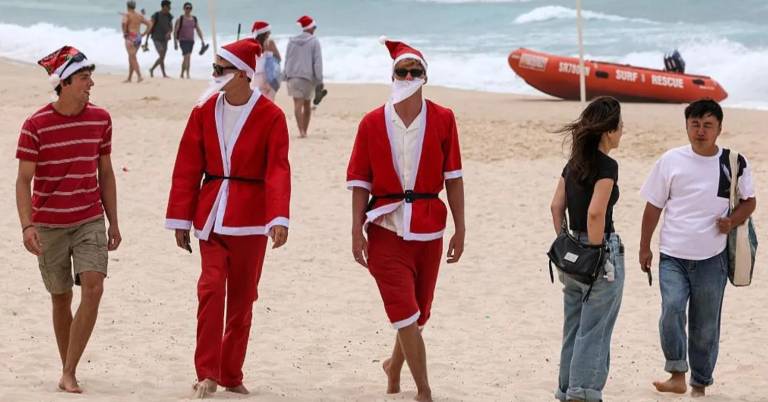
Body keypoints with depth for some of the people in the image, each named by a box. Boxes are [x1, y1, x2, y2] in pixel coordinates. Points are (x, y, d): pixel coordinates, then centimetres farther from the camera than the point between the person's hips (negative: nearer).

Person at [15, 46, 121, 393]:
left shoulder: (100, 119, 1)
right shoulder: (36, 126, -11)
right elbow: (24, 180, -11)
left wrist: (113, 222, 10)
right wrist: (27, 226, -23)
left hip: (90, 221, 2)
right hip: (49, 225, -2)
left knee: (93, 288, -16)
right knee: (61, 298, 7)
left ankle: (69, 374, -11)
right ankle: (67, 371, 24)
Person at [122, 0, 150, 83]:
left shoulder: (127, 15, -3)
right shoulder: (139, 16, 15)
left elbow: (124, 23, -23)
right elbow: (149, 24, 13)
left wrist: (124, 33, -10)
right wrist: (144, 33, 13)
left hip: (130, 38, -7)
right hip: (138, 38, 7)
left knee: (133, 58, -10)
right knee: (131, 58, 16)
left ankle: (139, 76, -22)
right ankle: (129, 78, 20)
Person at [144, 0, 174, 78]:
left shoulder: (169, 16, 4)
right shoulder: (156, 16, -13)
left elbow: (171, 28, 7)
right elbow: (149, 28, -12)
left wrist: (169, 32, -19)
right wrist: (146, 41, -14)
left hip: (164, 40, 6)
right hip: (157, 39, -6)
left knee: (162, 58, 7)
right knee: (161, 56, -17)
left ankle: (152, 69, 28)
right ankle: (164, 74, -12)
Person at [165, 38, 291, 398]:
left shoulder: (270, 117, -5)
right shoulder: (204, 111, 2)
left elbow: (278, 170, -12)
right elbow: (187, 167, 5)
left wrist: (279, 218, -24)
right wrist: (180, 219, 3)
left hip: (250, 218, -1)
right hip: (212, 215, 1)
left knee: (242, 297, 7)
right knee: (211, 287, -12)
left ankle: (231, 375, 20)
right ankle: (207, 373, -9)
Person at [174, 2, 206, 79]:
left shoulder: (194, 19, 7)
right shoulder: (180, 19, -6)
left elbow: (198, 30, 8)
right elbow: (175, 31, -6)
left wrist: (202, 40, -2)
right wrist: (175, 43, -11)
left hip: (191, 41, 5)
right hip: (183, 41, -5)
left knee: (186, 58, 12)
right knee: (187, 57, -20)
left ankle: (182, 74, 24)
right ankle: (187, 74, -23)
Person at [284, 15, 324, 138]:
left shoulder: (292, 41, 10)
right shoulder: (314, 41, -2)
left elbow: (287, 60, 13)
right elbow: (317, 61, -5)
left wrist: (286, 76, 19)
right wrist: (319, 80, -3)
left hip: (293, 76, 1)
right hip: (308, 76, -1)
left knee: (298, 104, -10)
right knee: (307, 104, 14)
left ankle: (301, 131, -24)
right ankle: (304, 131, 19)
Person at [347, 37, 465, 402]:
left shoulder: (443, 119, 0)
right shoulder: (373, 123, -2)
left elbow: (453, 177, 2)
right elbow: (359, 181, 0)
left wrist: (460, 229, 1)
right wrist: (357, 231, -7)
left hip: (429, 228, 2)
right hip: (387, 228, -2)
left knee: (418, 312, 13)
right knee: (405, 311, -9)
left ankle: (394, 367, 40)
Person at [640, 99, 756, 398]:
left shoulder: (734, 163, 1)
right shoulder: (671, 161, 0)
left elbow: (749, 201, 12)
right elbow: (654, 206, 7)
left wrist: (733, 220, -9)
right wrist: (644, 247, 6)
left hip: (712, 259, 1)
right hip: (673, 256, 0)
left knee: (705, 326, 6)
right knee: (672, 308, -22)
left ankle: (700, 385, 20)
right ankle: (677, 375, -12)